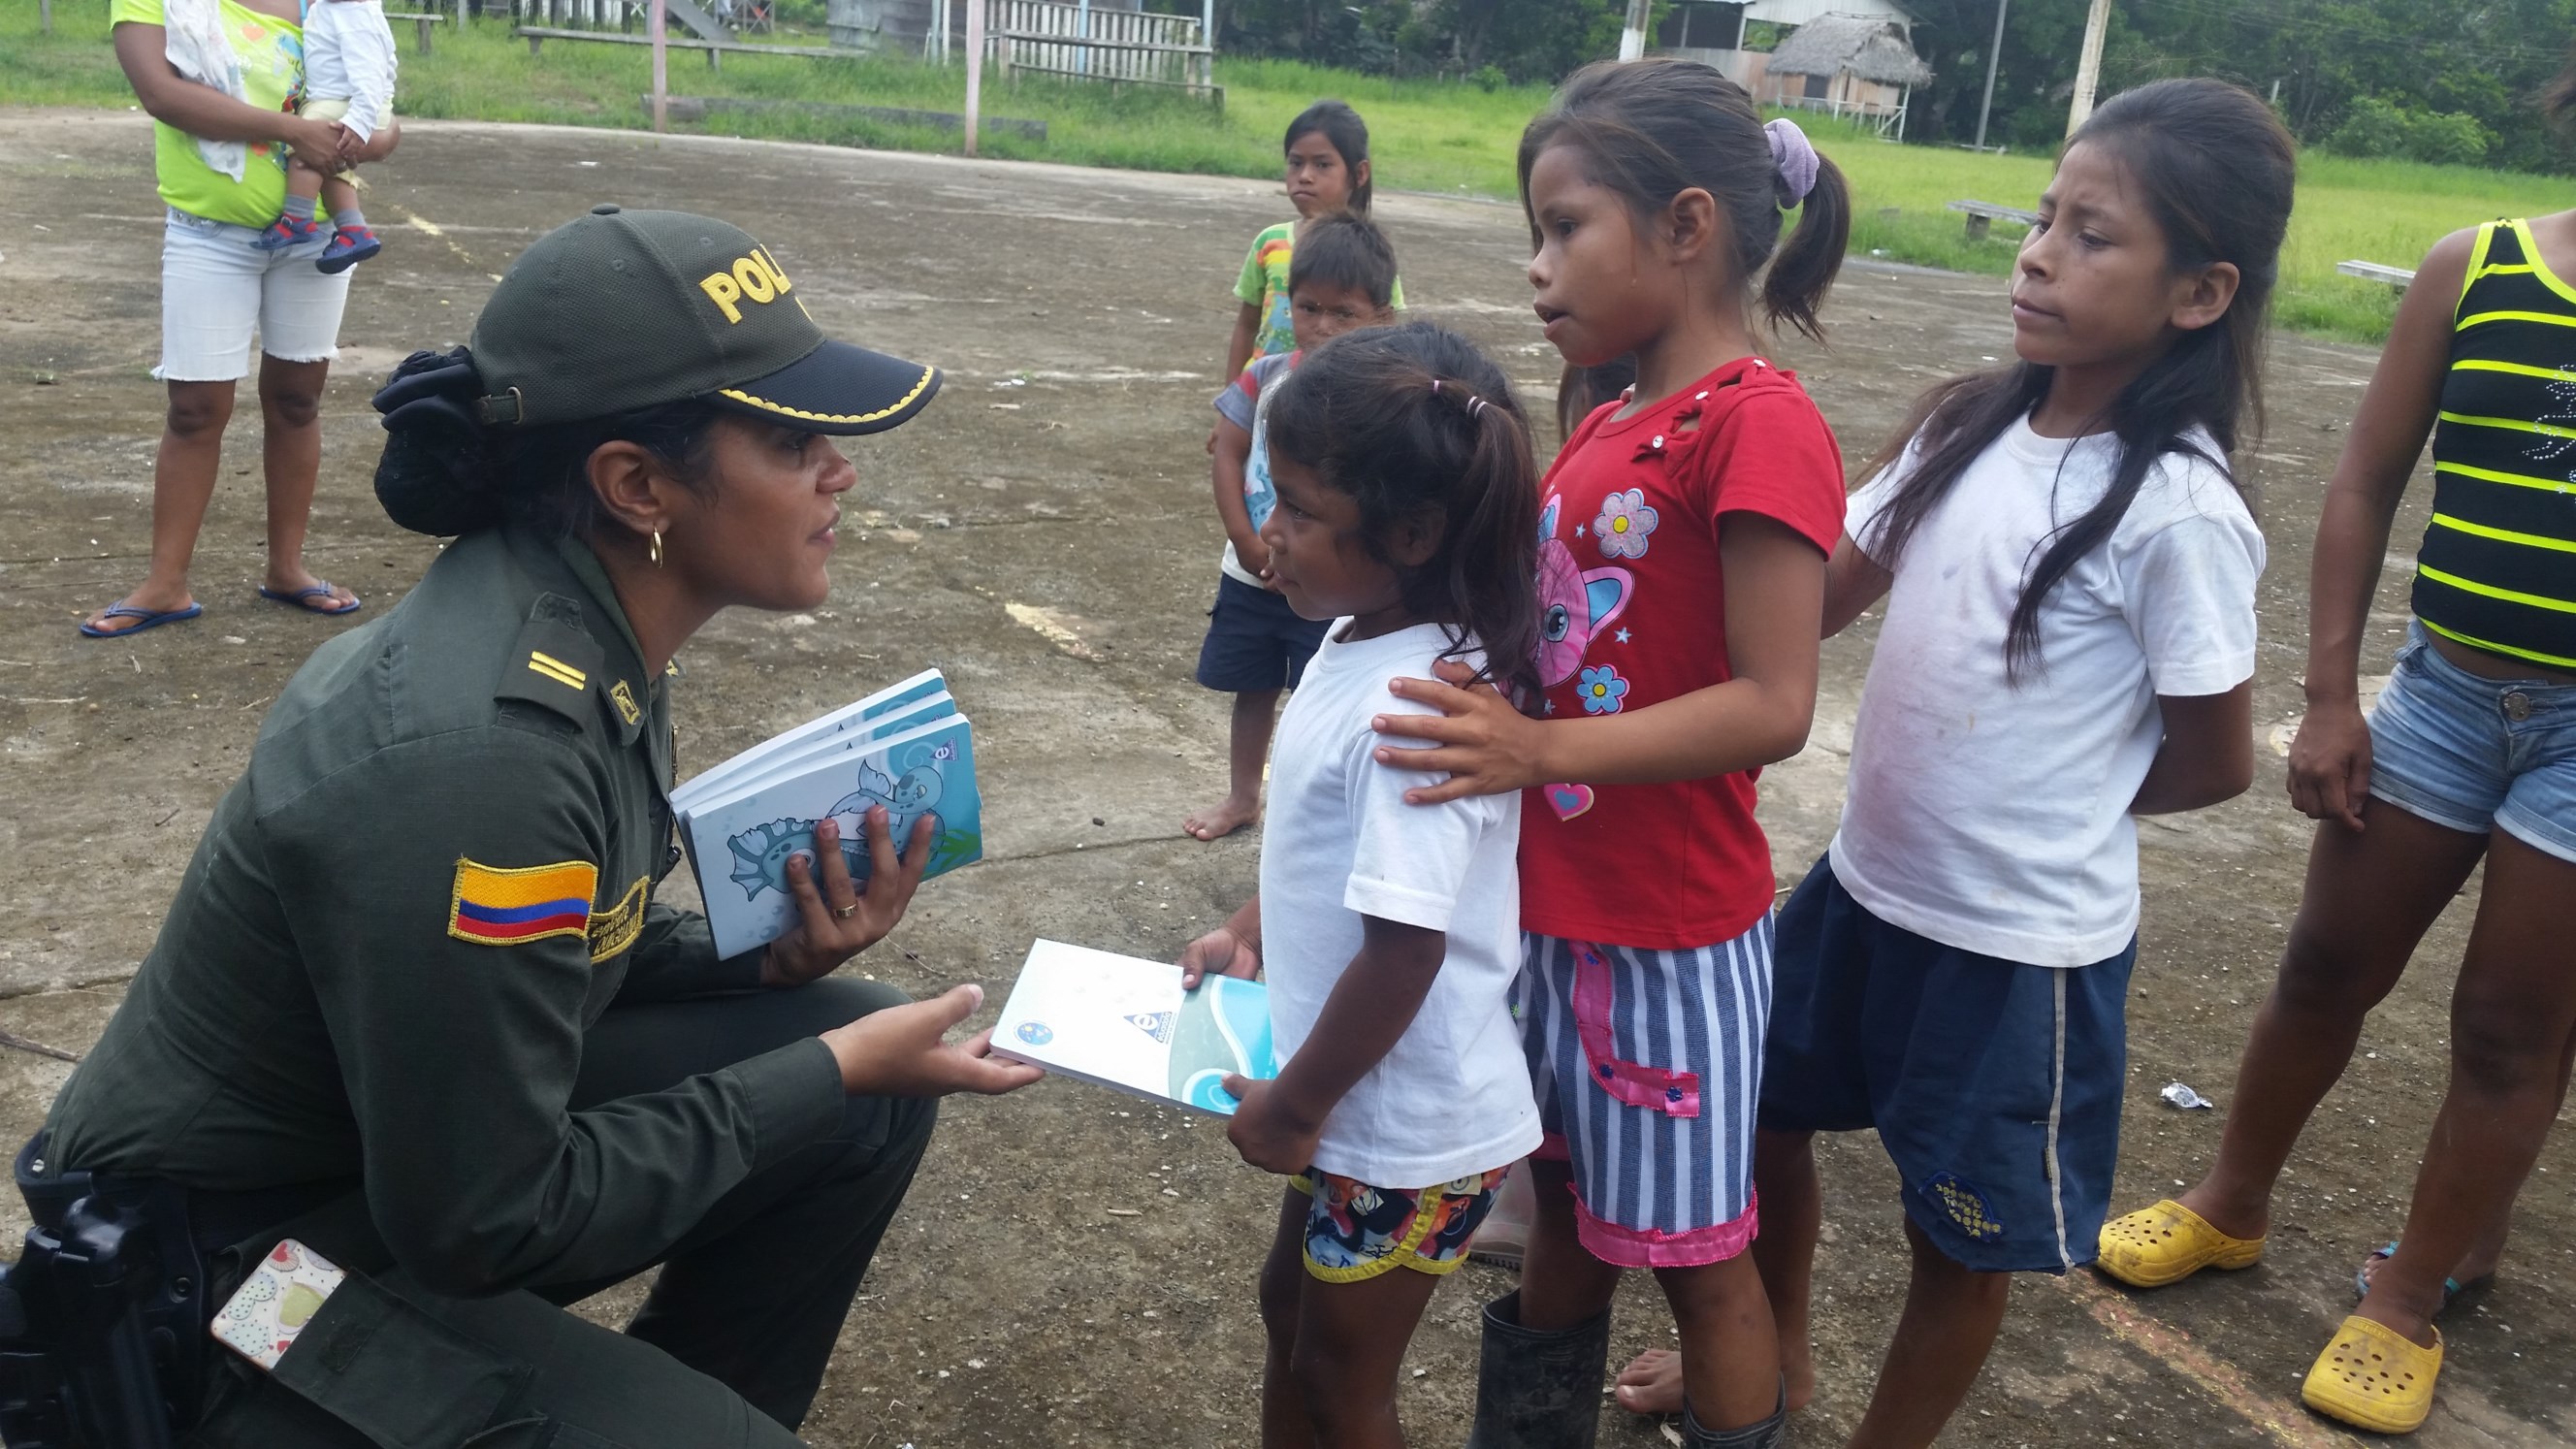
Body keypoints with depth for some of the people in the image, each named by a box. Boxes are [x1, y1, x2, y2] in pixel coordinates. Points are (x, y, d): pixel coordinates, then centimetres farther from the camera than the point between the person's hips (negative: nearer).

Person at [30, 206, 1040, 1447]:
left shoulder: (577, 625, -6)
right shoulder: (481, 758, -32)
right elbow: (479, 1224, -23)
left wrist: (764, 954, -8)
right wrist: (830, 1066, -17)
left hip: (422, 1112, 8)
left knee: (870, 1093, 1)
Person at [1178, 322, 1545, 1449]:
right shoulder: (1357, 641, -3)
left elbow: (1402, 952, -28)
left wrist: (1293, 1106, -17)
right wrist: (1251, 933, 10)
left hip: (1410, 1126, -9)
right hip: (1366, 1102, 9)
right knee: (1292, 1309, 28)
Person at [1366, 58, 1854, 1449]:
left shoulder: (1759, 422, -19)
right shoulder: (1604, 429, 7)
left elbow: (1773, 701, -23)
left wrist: (1541, 748, -29)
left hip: (1672, 936, -8)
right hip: (1554, 909, 8)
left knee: (1695, 1255, 12)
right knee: (1564, 1215, 23)